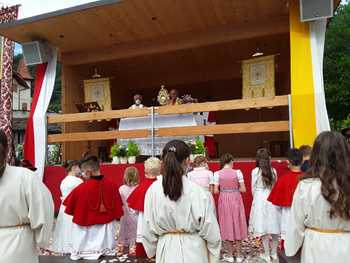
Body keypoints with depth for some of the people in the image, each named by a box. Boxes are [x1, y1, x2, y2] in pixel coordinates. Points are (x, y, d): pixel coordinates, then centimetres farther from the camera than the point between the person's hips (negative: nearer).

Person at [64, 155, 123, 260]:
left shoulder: (82, 188, -22)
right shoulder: (112, 185, -12)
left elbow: (69, 207, -5)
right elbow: (118, 206, 1)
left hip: (87, 229, -3)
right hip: (107, 228, 3)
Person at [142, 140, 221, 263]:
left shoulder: (153, 190, -12)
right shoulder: (197, 192, -19)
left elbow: (148, 227, -2)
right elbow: (210, 230, -11)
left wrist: (153, 251, 14)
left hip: (166, 249, 2)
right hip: (192, 250, -1)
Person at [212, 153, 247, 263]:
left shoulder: (217, 173, -7)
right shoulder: (237, 172, -9)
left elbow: (216, 191, -7)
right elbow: (243, 189, -7)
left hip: (224, 201, 0)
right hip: (236, 200, 0)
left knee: (227, 225, 11)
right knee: (237, 224, 12)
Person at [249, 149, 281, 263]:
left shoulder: (255, 171, -8)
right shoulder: (273, 171, 1)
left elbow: (253, 189, -2)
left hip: (260, 200, -3)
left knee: (264, 228, 4)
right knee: (274, 227, 12)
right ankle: (274, 253, 24)